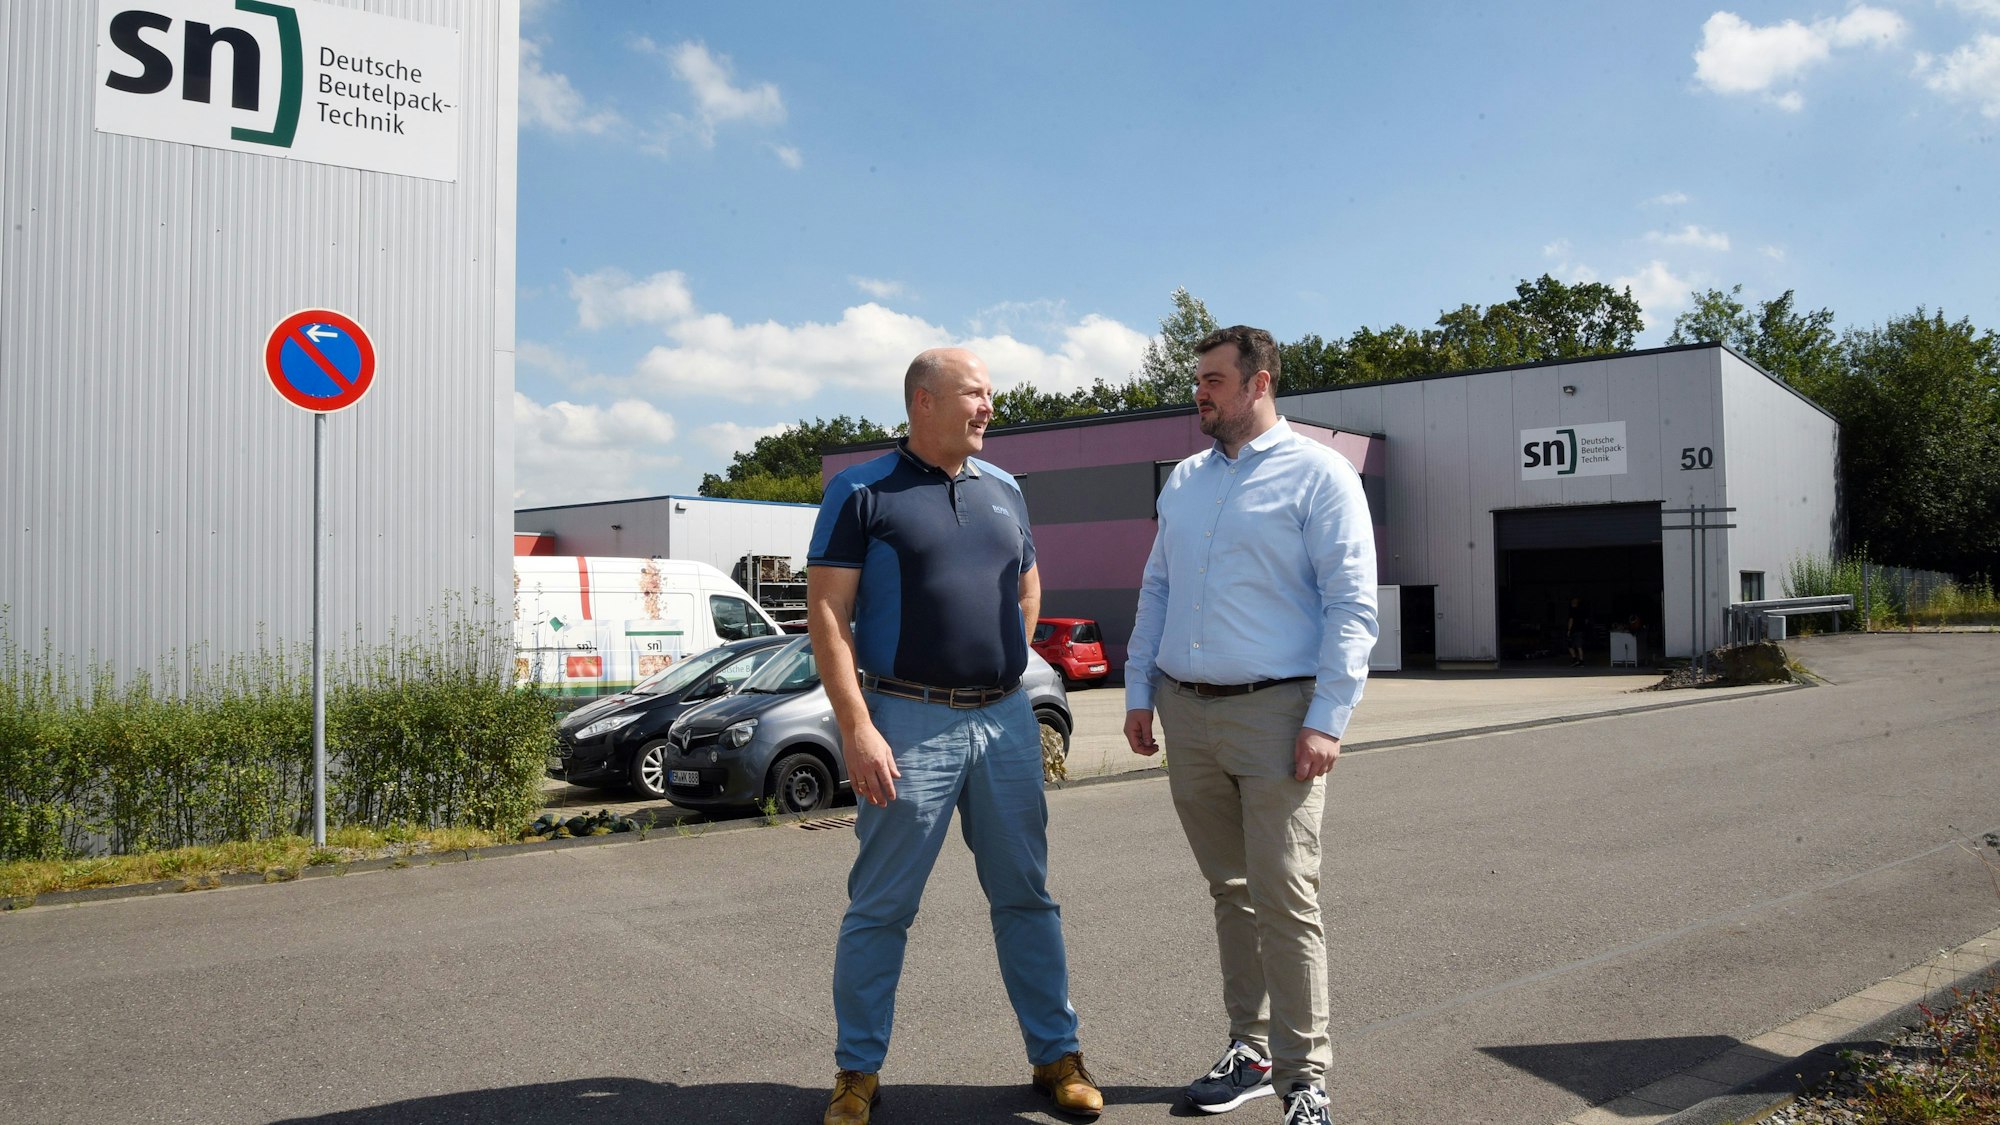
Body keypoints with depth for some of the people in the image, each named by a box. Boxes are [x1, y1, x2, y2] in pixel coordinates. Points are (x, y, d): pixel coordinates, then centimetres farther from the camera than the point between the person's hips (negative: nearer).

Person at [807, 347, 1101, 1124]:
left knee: (1026, 896, 11)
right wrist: (856, 726, -15)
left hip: (1007, 722, 5)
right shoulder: (862, 492, -4)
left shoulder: (1004, 491, 12)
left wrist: (1005, 669, 12)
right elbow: (826, 613, -9)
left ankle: (1056, 1054, 24)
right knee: (880, 907, 4)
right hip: (908, 725, -5)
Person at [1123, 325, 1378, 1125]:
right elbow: (1156, 589, 19)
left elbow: (1352, 605, -9)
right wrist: (1138, 692, 12)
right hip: (1187, 713, 6)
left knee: (1285, 901, -3)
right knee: (1229, 893, 13)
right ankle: (1249, 1050, 25)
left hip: (1275, 712, -6)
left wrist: (1328, 720, -16)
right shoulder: (1184, 480, 16)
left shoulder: (1317, 475, -4)